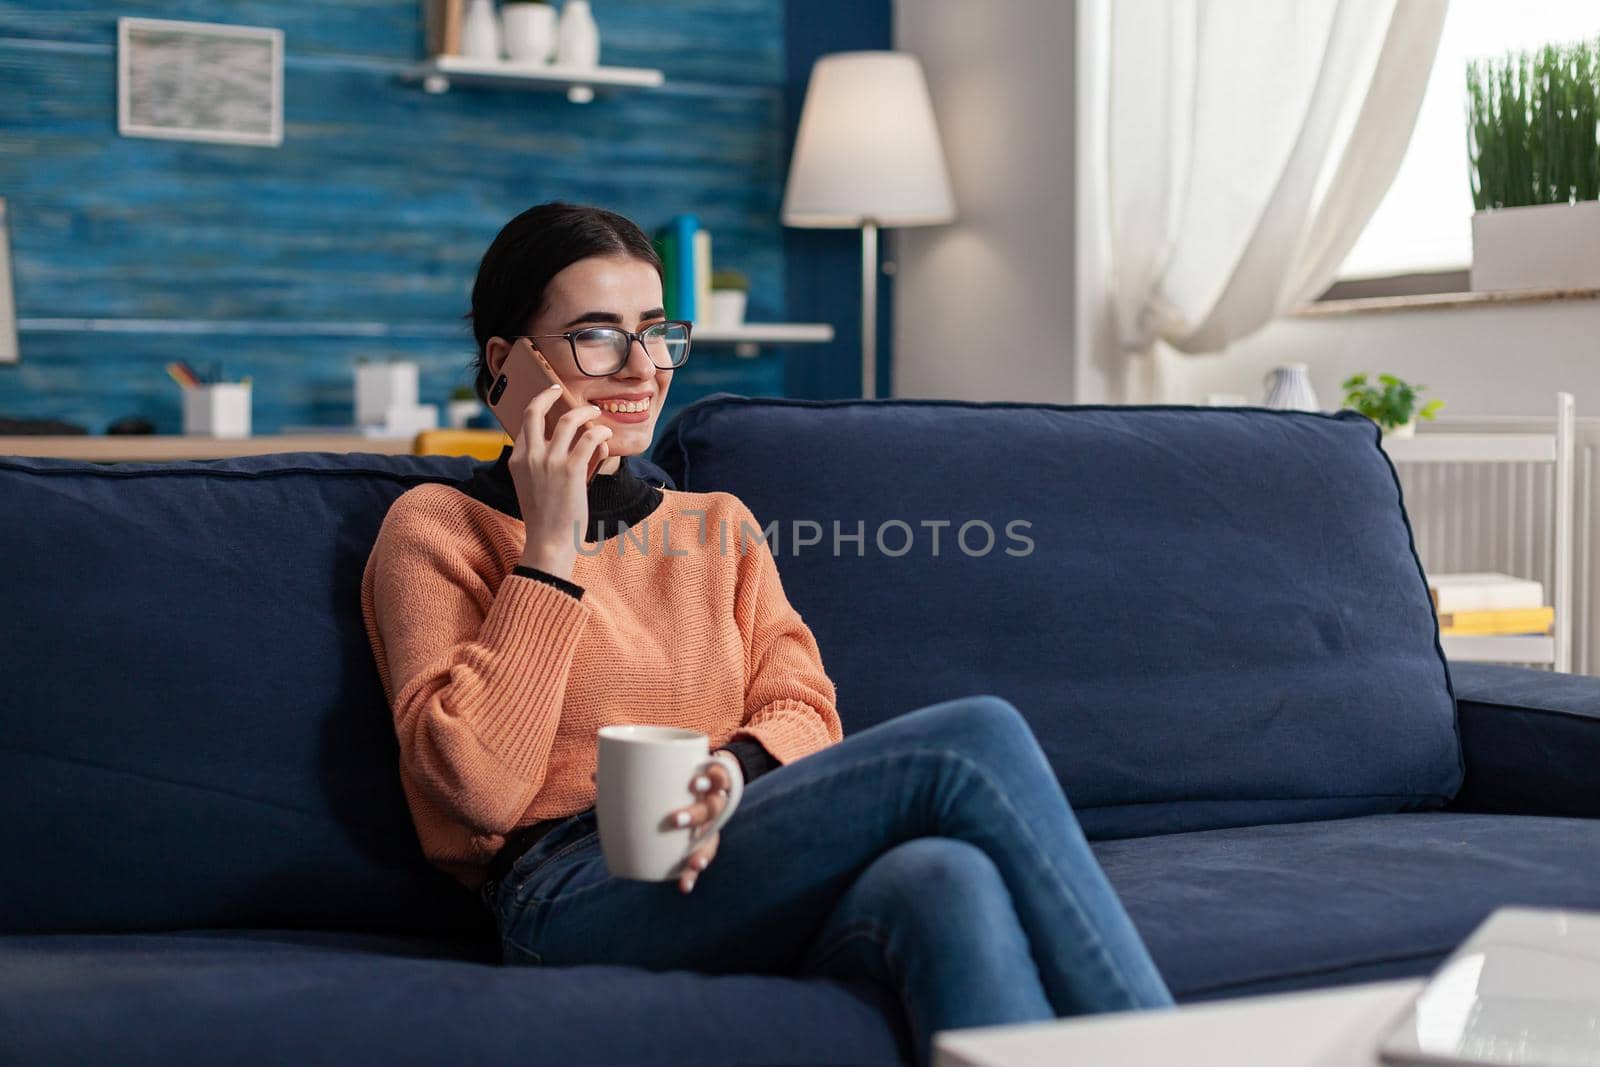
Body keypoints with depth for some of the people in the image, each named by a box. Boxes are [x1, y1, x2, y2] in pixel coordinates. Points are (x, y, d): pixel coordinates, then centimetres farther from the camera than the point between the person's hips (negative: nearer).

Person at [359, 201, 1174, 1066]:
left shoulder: (719, 523, 25)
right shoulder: (438, 528, 9)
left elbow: (803, 712, 12)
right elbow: (479, 786, -4)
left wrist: (738, 770, -11)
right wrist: (550, 554, -4)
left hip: (730, 870, 5)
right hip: (575, 900, -4)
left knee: (944, 879, -35)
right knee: (976, 740, -25)